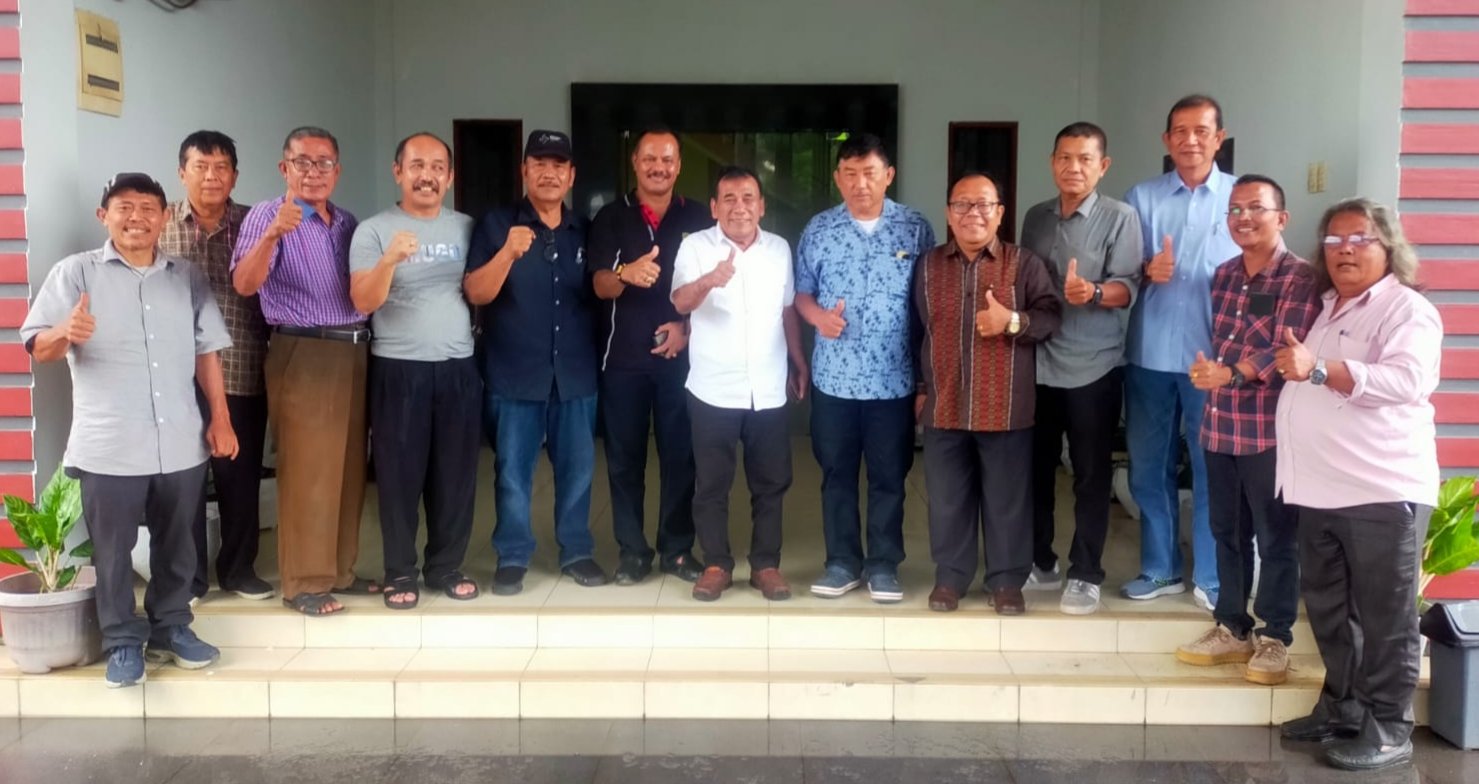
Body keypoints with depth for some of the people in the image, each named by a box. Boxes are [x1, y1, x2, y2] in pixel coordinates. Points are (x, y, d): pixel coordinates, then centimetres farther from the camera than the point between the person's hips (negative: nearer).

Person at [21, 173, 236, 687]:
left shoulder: (189, 279, 11)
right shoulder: (76, 273, 0)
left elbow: (208, 353, 12)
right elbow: (39, 349, -5)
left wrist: (221, 419, 7)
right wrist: (66, 332, -28)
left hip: (181, 444, 3)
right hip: (108, 447, -3)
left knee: (176, 544, 12)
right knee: (113, 549, 5)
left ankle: (171, 627, 28)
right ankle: (123, 641, 18)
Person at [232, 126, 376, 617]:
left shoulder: (347, 223, 15)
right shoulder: (267, 216, -4)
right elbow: (244, 284, -19)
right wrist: (273, 234, -34)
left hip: (354, 351, 7)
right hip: (303, 354, -6)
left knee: (349, 471, 11)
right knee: (307, 474, -4)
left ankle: (340, 571, 22)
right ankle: (304, 583, 5)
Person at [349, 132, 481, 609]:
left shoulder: (466, 228, 9)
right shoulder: (373, 230, -3)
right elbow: (363, 302, -12)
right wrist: (390, 259, -29)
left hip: (459, 367, 3)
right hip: (398, 370, -3)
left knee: (456, 473, 8)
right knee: (400, 473, 3)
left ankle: (446, 566, 21)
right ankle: (400, 572, 15)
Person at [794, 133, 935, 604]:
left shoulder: (916, 229, -2)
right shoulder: (818, 231, 1)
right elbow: (801, 294, 8)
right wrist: (818, 315, -15)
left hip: (895, 380, -1)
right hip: (834, 378, 1)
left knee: (889, 476, 8)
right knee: (837, 473, 10)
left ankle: (884, 564, 21)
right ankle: (842, 562, 24)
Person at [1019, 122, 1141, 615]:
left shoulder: (1120, 218, -4)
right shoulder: (1035, 217, 10)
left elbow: (1127, 287, -14)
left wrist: (1092, 292, -33)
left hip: (1093, 367, -4)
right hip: (1037, 362, 4)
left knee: (1091, 475, 3)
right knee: (1036, 468, 11)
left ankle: (1085, 575, 13)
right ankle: (1041, 563, 25)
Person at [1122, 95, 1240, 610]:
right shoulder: (1142, 197, 7)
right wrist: (1147, 271, -15)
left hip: (1215, 355, -2)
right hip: (1149, 353, 2)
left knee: (1212, 467, 4)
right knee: (1148, 465, 10)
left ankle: (1211, 577, 16)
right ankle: (1160, 568, 24)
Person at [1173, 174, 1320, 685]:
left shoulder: (1300, 278, -7)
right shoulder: (1223, 276, 14)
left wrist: (1232, 374, -22)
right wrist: (1208, 371, 3)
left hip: (1270, 429, -6)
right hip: (1220, 427, 6)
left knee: (1275, 537, 3)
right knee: (1227, 533, 14)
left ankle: (1274, 639, 14)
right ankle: (1232, 628, 25)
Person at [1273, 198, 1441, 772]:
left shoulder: (1407, 310, -7)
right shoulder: (1323, 308, 18)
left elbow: (1406, 380, -26)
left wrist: (1319, 370, -33)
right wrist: (1284, 368, 18)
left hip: (1382, 489, -8)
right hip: (1320, 489, 8)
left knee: (1385, 616, 1)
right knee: (1328, 608, 15)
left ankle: (1388, 729, 9)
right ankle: (1342, 705, 29)